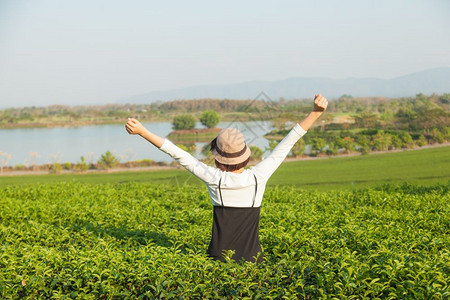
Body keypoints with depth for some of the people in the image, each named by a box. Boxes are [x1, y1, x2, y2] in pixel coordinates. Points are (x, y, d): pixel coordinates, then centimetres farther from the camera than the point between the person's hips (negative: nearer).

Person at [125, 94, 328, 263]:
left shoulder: (214, 179, -10)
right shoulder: (258, 177, -8)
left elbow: (178, 154, -6)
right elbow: (286, 144, -5)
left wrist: (142, 131, 0)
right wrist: (316, 112, -1)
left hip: (220, 257, 0)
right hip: (251, 259, 0)